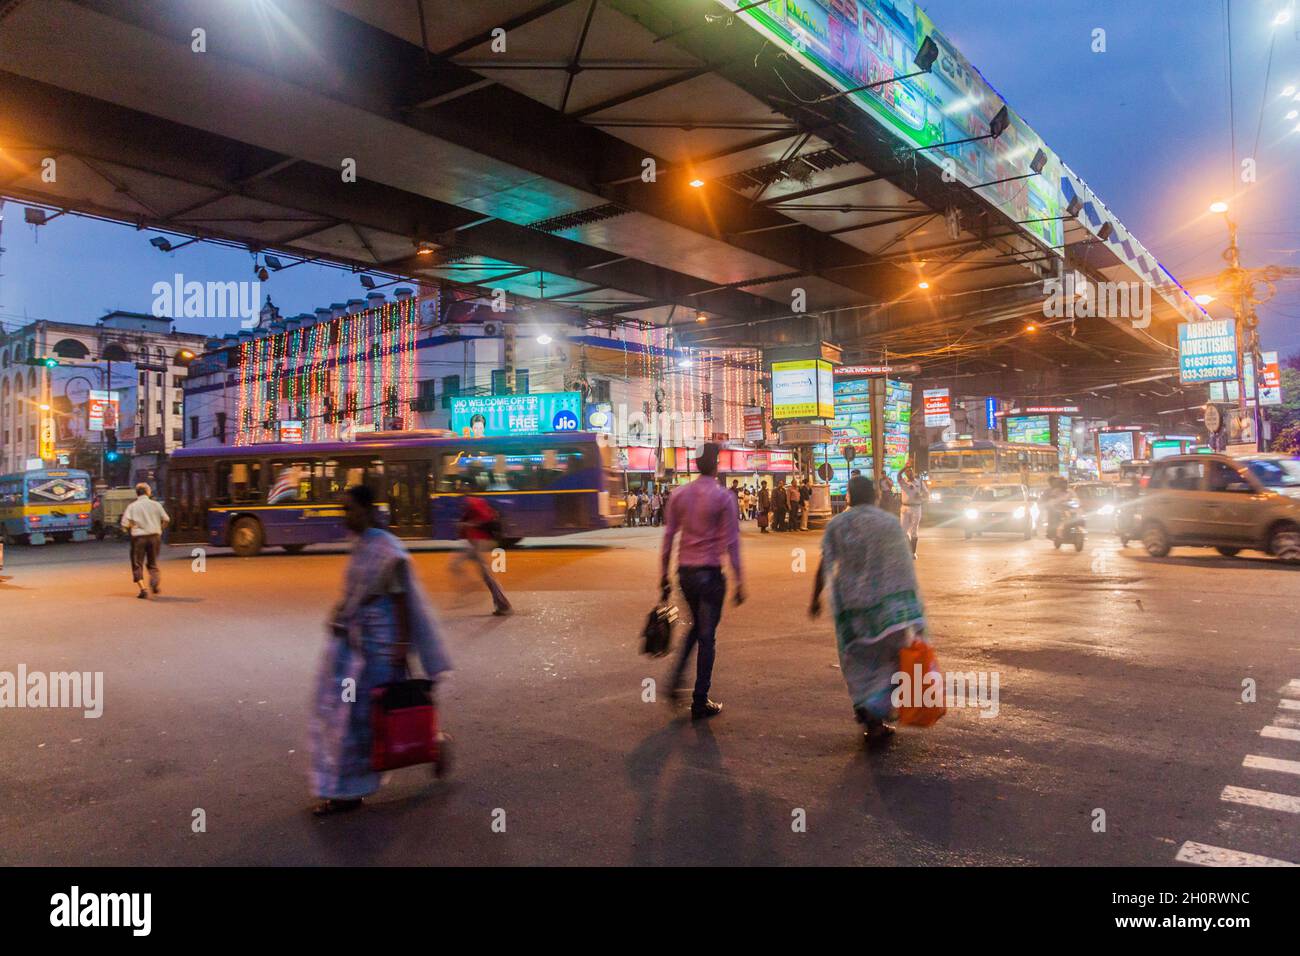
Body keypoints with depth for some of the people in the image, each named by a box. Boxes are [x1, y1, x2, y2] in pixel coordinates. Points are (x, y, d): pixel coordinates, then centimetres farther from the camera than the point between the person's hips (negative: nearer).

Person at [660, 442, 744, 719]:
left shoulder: (679, 495, 4)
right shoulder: (723, 497, -9)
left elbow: (668, 537, 5)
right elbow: (731, 542, -10)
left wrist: (664, 575, 11)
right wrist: (738, 582, -6)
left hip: (685, 572, 5)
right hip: (710, 573, -5)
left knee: (696, 626, 25)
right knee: (707, 636, 5)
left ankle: (675, 683, 18)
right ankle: (700, 703, 10)